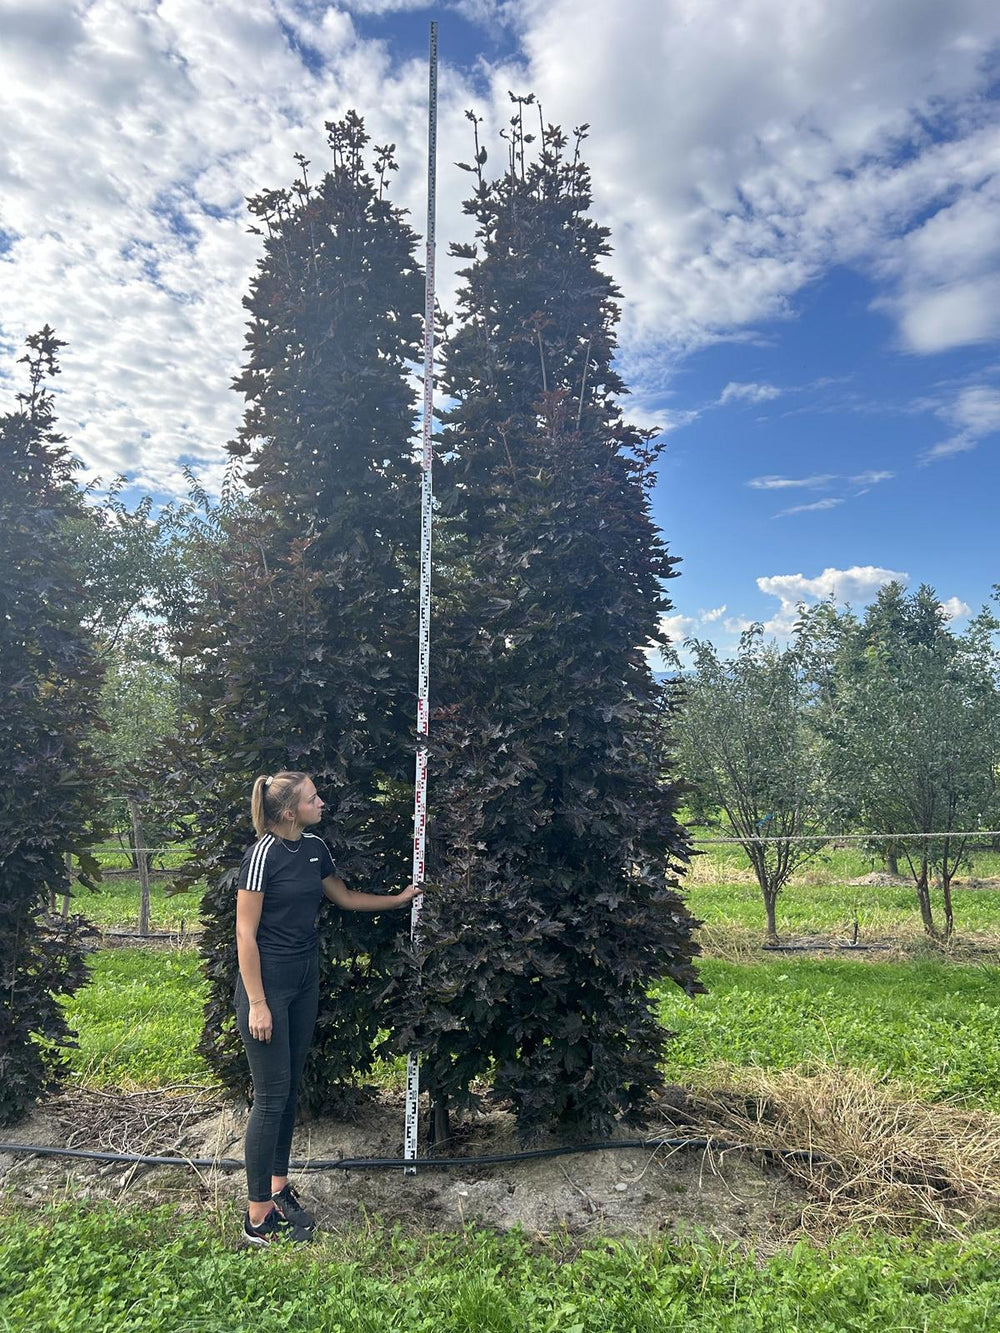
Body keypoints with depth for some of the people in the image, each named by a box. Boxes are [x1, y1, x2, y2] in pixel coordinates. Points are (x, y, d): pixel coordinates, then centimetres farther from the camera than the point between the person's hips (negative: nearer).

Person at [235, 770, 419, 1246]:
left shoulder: (314, 848, 3)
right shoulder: (263, 854, -19)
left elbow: (345, 897, 20)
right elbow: (245, 933, -17)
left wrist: (401, 898, 22)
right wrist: (257, 1004, -17)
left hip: (305, 980, 7)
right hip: (267, 983, -7)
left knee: (290, 1087, 16)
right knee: (271, 1096, 0)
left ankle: (279, 1187, 32)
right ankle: (258, 1216, 13)